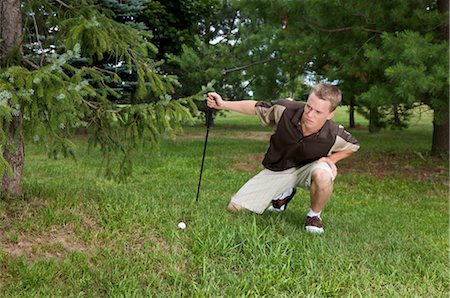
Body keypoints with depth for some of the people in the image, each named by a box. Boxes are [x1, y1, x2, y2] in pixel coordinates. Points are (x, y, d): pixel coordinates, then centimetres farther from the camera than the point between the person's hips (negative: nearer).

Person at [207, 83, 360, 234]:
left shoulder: (334, 135, -26)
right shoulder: (286, 110, -26)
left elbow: (353, 146, -2)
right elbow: (256, 107, -8)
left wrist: (331, 159, -18)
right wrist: (223, 104, -13)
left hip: (306, 169, -2)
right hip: (276, 169, 2)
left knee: (323, 175, -41)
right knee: (235, 208, -2)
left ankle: (314, 215, -8)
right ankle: (284, 194, 21)